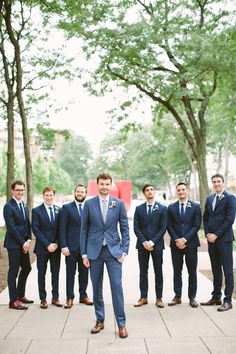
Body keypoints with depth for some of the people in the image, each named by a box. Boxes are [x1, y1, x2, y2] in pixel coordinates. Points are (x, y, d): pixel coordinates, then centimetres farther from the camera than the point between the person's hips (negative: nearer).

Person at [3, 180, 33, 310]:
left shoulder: (24, 205, 13)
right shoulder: (8, 206, -12)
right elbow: (11, 228, -16)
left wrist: (28, 240, 1)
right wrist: (23, 243, -14)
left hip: (24, 243, 8)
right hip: (13, 244, -8)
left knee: (26, 268, 14)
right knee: (13, 271, -1)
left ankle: (20, 295, 28)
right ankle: (14, 301, 8)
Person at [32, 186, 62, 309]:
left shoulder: (59, 210, 6)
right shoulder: (36, 211, -4)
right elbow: (36, 230, -9)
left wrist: (57, 243, -7)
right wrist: (47, 244, -14)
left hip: (56, 247, 3)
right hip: (42, 247, -2)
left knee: (55, 273, 8)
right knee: (42, 273, 6)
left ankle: (55, 298, 18)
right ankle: (43, 299, 16)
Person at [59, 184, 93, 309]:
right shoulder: (66, 208, 0)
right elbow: (62, 229, -3)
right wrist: (63, 246, -11)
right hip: (71, 247, -2)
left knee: (84, 272, 11)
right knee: (70, 273, 4)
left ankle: (83, 295, 24)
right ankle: (70, 298, 13)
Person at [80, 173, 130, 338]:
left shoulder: (119, 203, 2)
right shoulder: (89, 204, 2)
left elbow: (125, 228, 3)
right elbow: (84, 230, 4)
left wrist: (124, 251, -4)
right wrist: (84, 253, 1)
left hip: (113, 250, -1)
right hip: (94, 251, 1)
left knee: (117, 286, -5)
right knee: (97, 287, 9)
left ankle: (121, 324, 5)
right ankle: (100, 321, 23)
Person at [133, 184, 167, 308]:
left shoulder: (162, 208, 1)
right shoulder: (139, 209, 7)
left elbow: (163, 228, -4)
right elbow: (136, 228, 2)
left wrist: (152, 242, -13)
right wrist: (144, 242, -10)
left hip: (157, 245, -2)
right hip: (142, 245, 2)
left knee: (158, 272, 5)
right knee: (143, 272, 7)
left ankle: (159, 298, 13)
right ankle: (143, 297, 14)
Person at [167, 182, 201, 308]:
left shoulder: (195, 206, 0)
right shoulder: (171, 207, 6)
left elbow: (196, 225, -5)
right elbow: (169, 226, 4)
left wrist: (184, 239, -12)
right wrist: (176, 240, -9)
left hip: (191, 243, -1)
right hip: (176, 244, 2)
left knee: (192, 271, 4)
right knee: (177, 271, 7)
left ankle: (192, 297, 14)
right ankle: (177, 296, 16)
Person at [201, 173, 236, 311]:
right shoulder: (209, 199, 14)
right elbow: (205, 218, 16)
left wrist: (216, 235, -14)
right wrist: (208, 234, 1)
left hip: (224, 239, -6)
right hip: (212, 239, 6)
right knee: (216, 270, 13)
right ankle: (216, 297, 21)